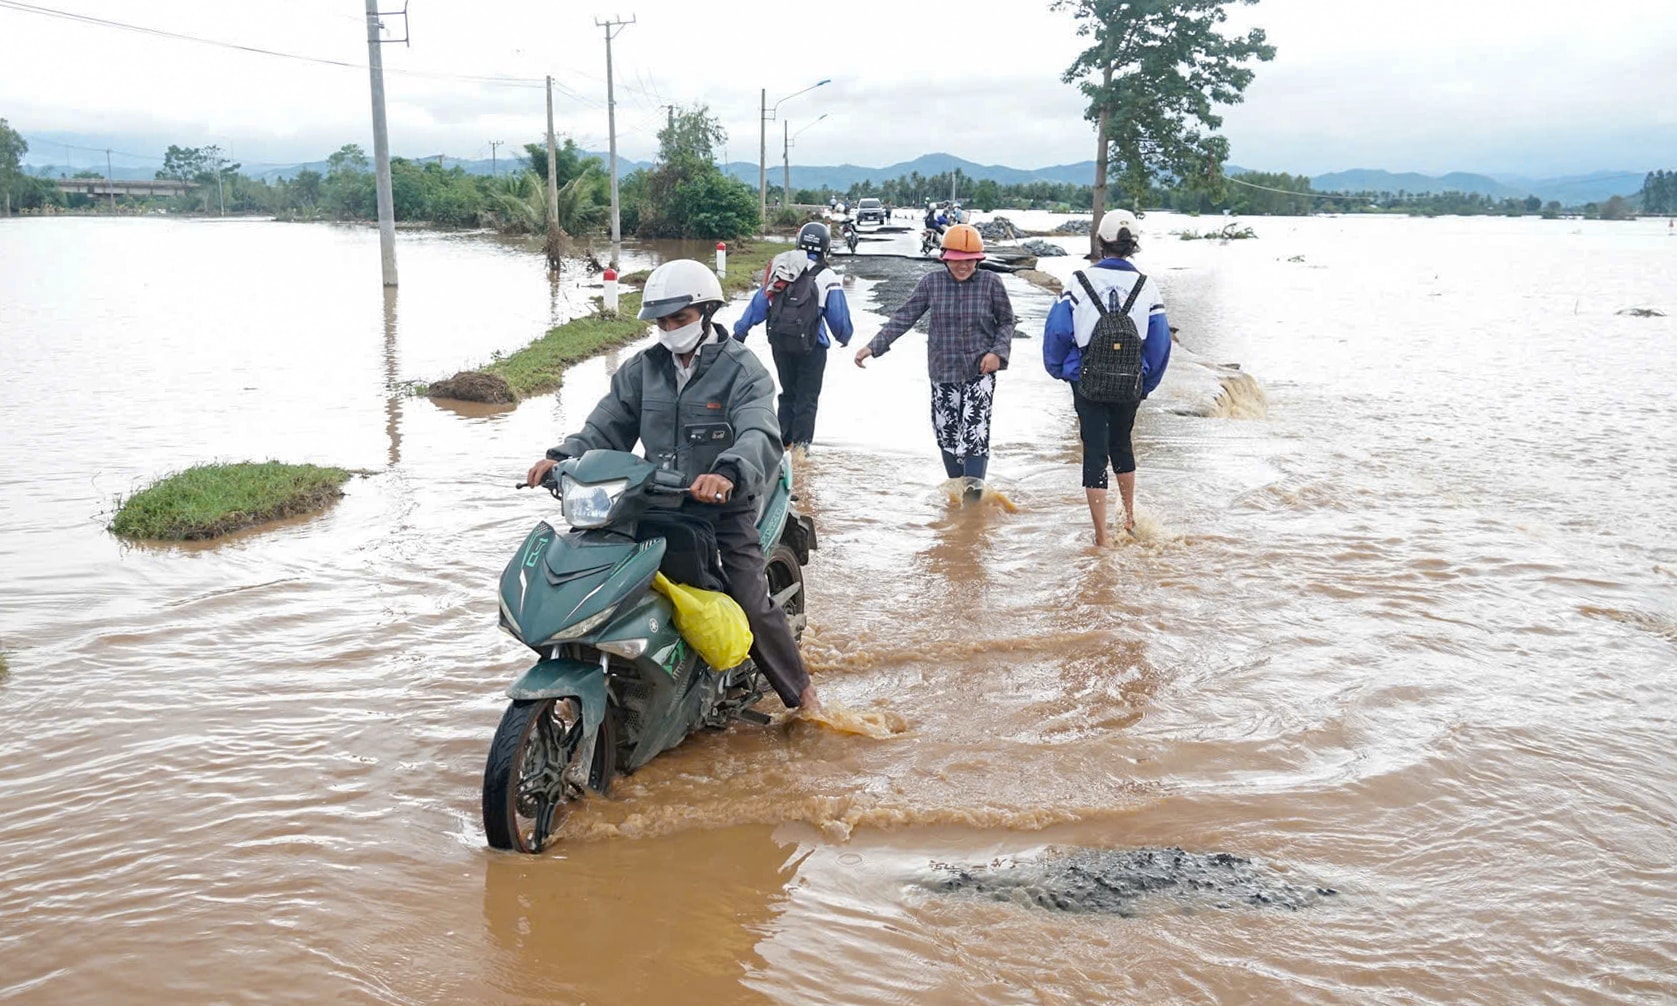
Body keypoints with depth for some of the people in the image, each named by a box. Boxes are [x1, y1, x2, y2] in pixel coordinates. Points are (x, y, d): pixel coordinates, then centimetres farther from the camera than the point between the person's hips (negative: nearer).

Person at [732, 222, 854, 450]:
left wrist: (740, 330, 11)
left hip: (779, 344, 4)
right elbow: (839, 318, -5)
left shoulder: (780, 268, 3)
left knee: (788, 393, 19)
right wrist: (844, 337, 15)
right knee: (807, 397, 7)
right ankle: (800, 442, 4)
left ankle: (783, 439, 19)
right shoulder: (827, 278, -10)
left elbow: (758, 302, 4)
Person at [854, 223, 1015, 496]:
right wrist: (873, 346, -4)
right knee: (947, 435, 8)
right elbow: (905, 317, 1)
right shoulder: (932, 282, -1)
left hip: (979, 373, -3)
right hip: (942, 373, 3)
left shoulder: (990, 283, -5)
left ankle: (973, 495, -11)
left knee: (974, 436, -12)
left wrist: (997, 351, -12)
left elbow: (1006, 322, 5)